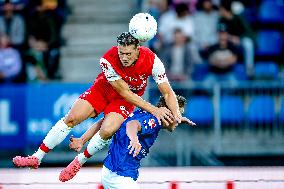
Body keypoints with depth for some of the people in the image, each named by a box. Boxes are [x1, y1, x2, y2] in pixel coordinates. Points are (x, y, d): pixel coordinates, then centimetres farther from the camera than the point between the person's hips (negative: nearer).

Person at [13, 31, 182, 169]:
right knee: (71, 118, -11)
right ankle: (37, 158, 2)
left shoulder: (152, 60, -31)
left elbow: (168, 92, -21)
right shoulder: (108, 60, -32)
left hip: (127, 99, 0)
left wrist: (176, 114, -39)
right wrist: (153, 110, -32)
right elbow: (124, 92, -27)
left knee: (107, 131, -24)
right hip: (104, 88, 0)